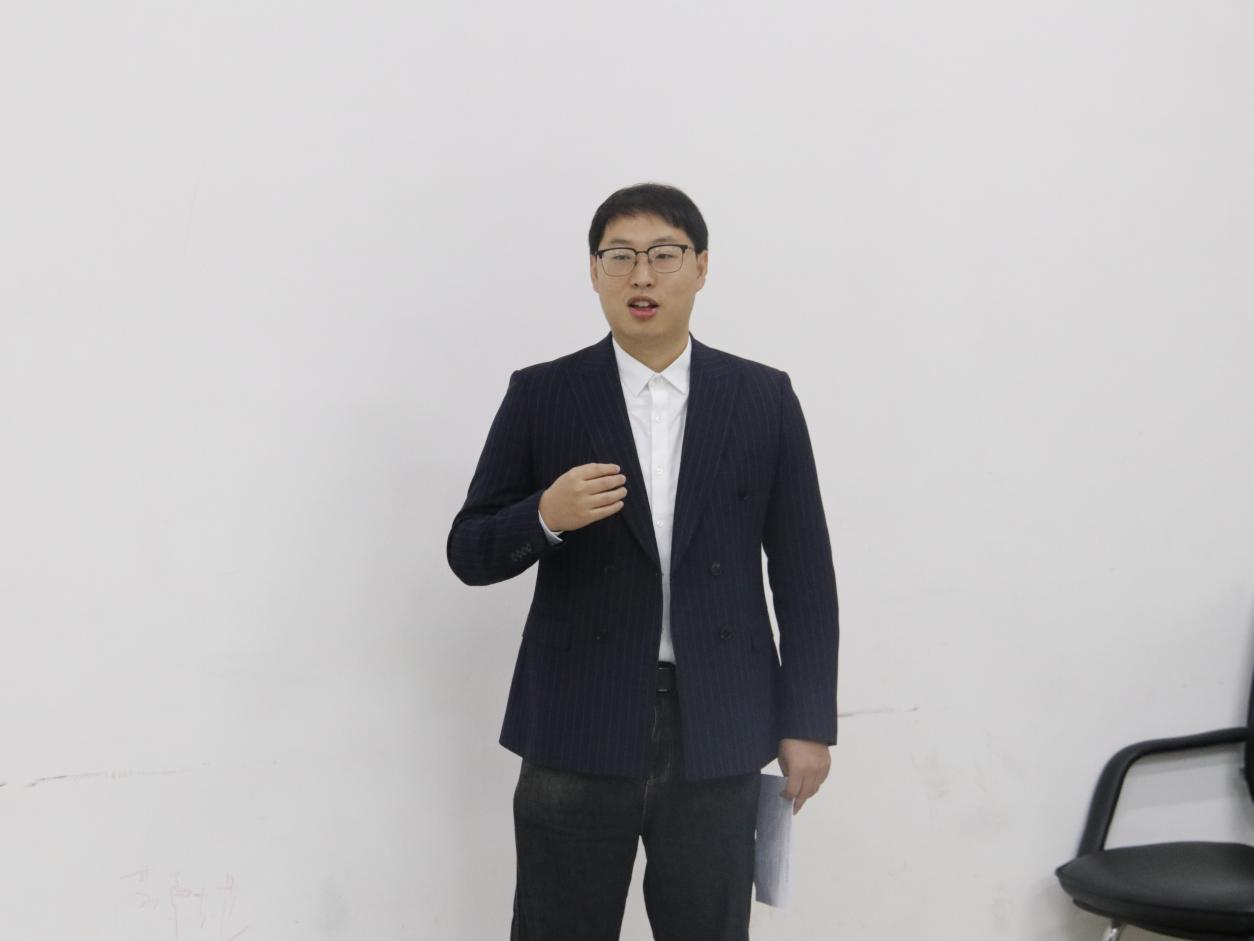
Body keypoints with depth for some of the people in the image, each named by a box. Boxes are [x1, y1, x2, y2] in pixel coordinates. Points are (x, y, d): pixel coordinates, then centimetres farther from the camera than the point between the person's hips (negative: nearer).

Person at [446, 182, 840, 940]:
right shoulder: (541, 395, 1)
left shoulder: (763, 398, 4)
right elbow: (470, 553, 3)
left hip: (718, 734, 1)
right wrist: (546, 516, -18)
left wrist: (808, 721, 3)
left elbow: (803, 570, 5)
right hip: (578, 730, -1)